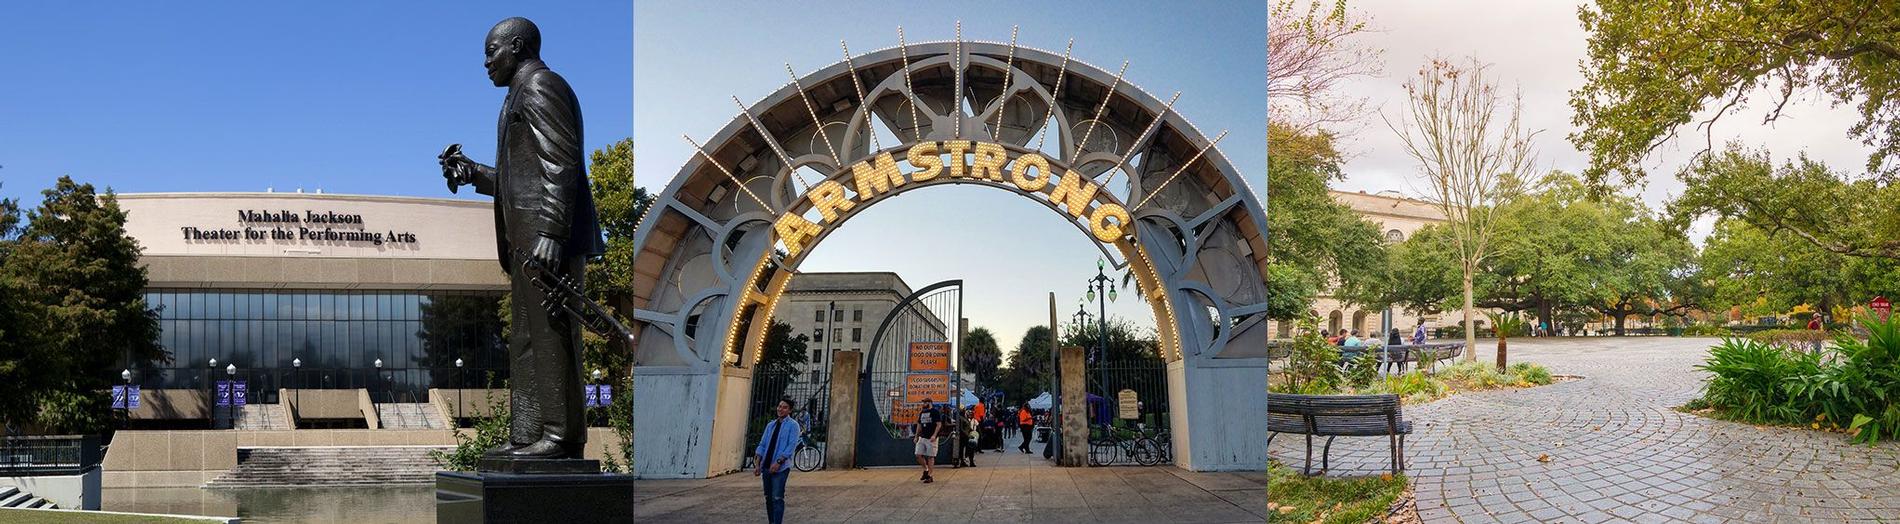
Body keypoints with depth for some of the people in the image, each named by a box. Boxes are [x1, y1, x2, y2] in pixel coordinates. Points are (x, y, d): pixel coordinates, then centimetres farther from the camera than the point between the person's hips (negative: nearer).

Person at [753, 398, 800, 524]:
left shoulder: (793, 425, -1)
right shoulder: (770, 425, 16)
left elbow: (791, 446, -11)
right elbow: (762, 445, 14)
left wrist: (778, 462, -19)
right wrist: (758, 465, 5)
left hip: (781, 468, -6)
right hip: (766, 466, 6)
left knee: (777, 498, -12)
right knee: (768, 498, 7)